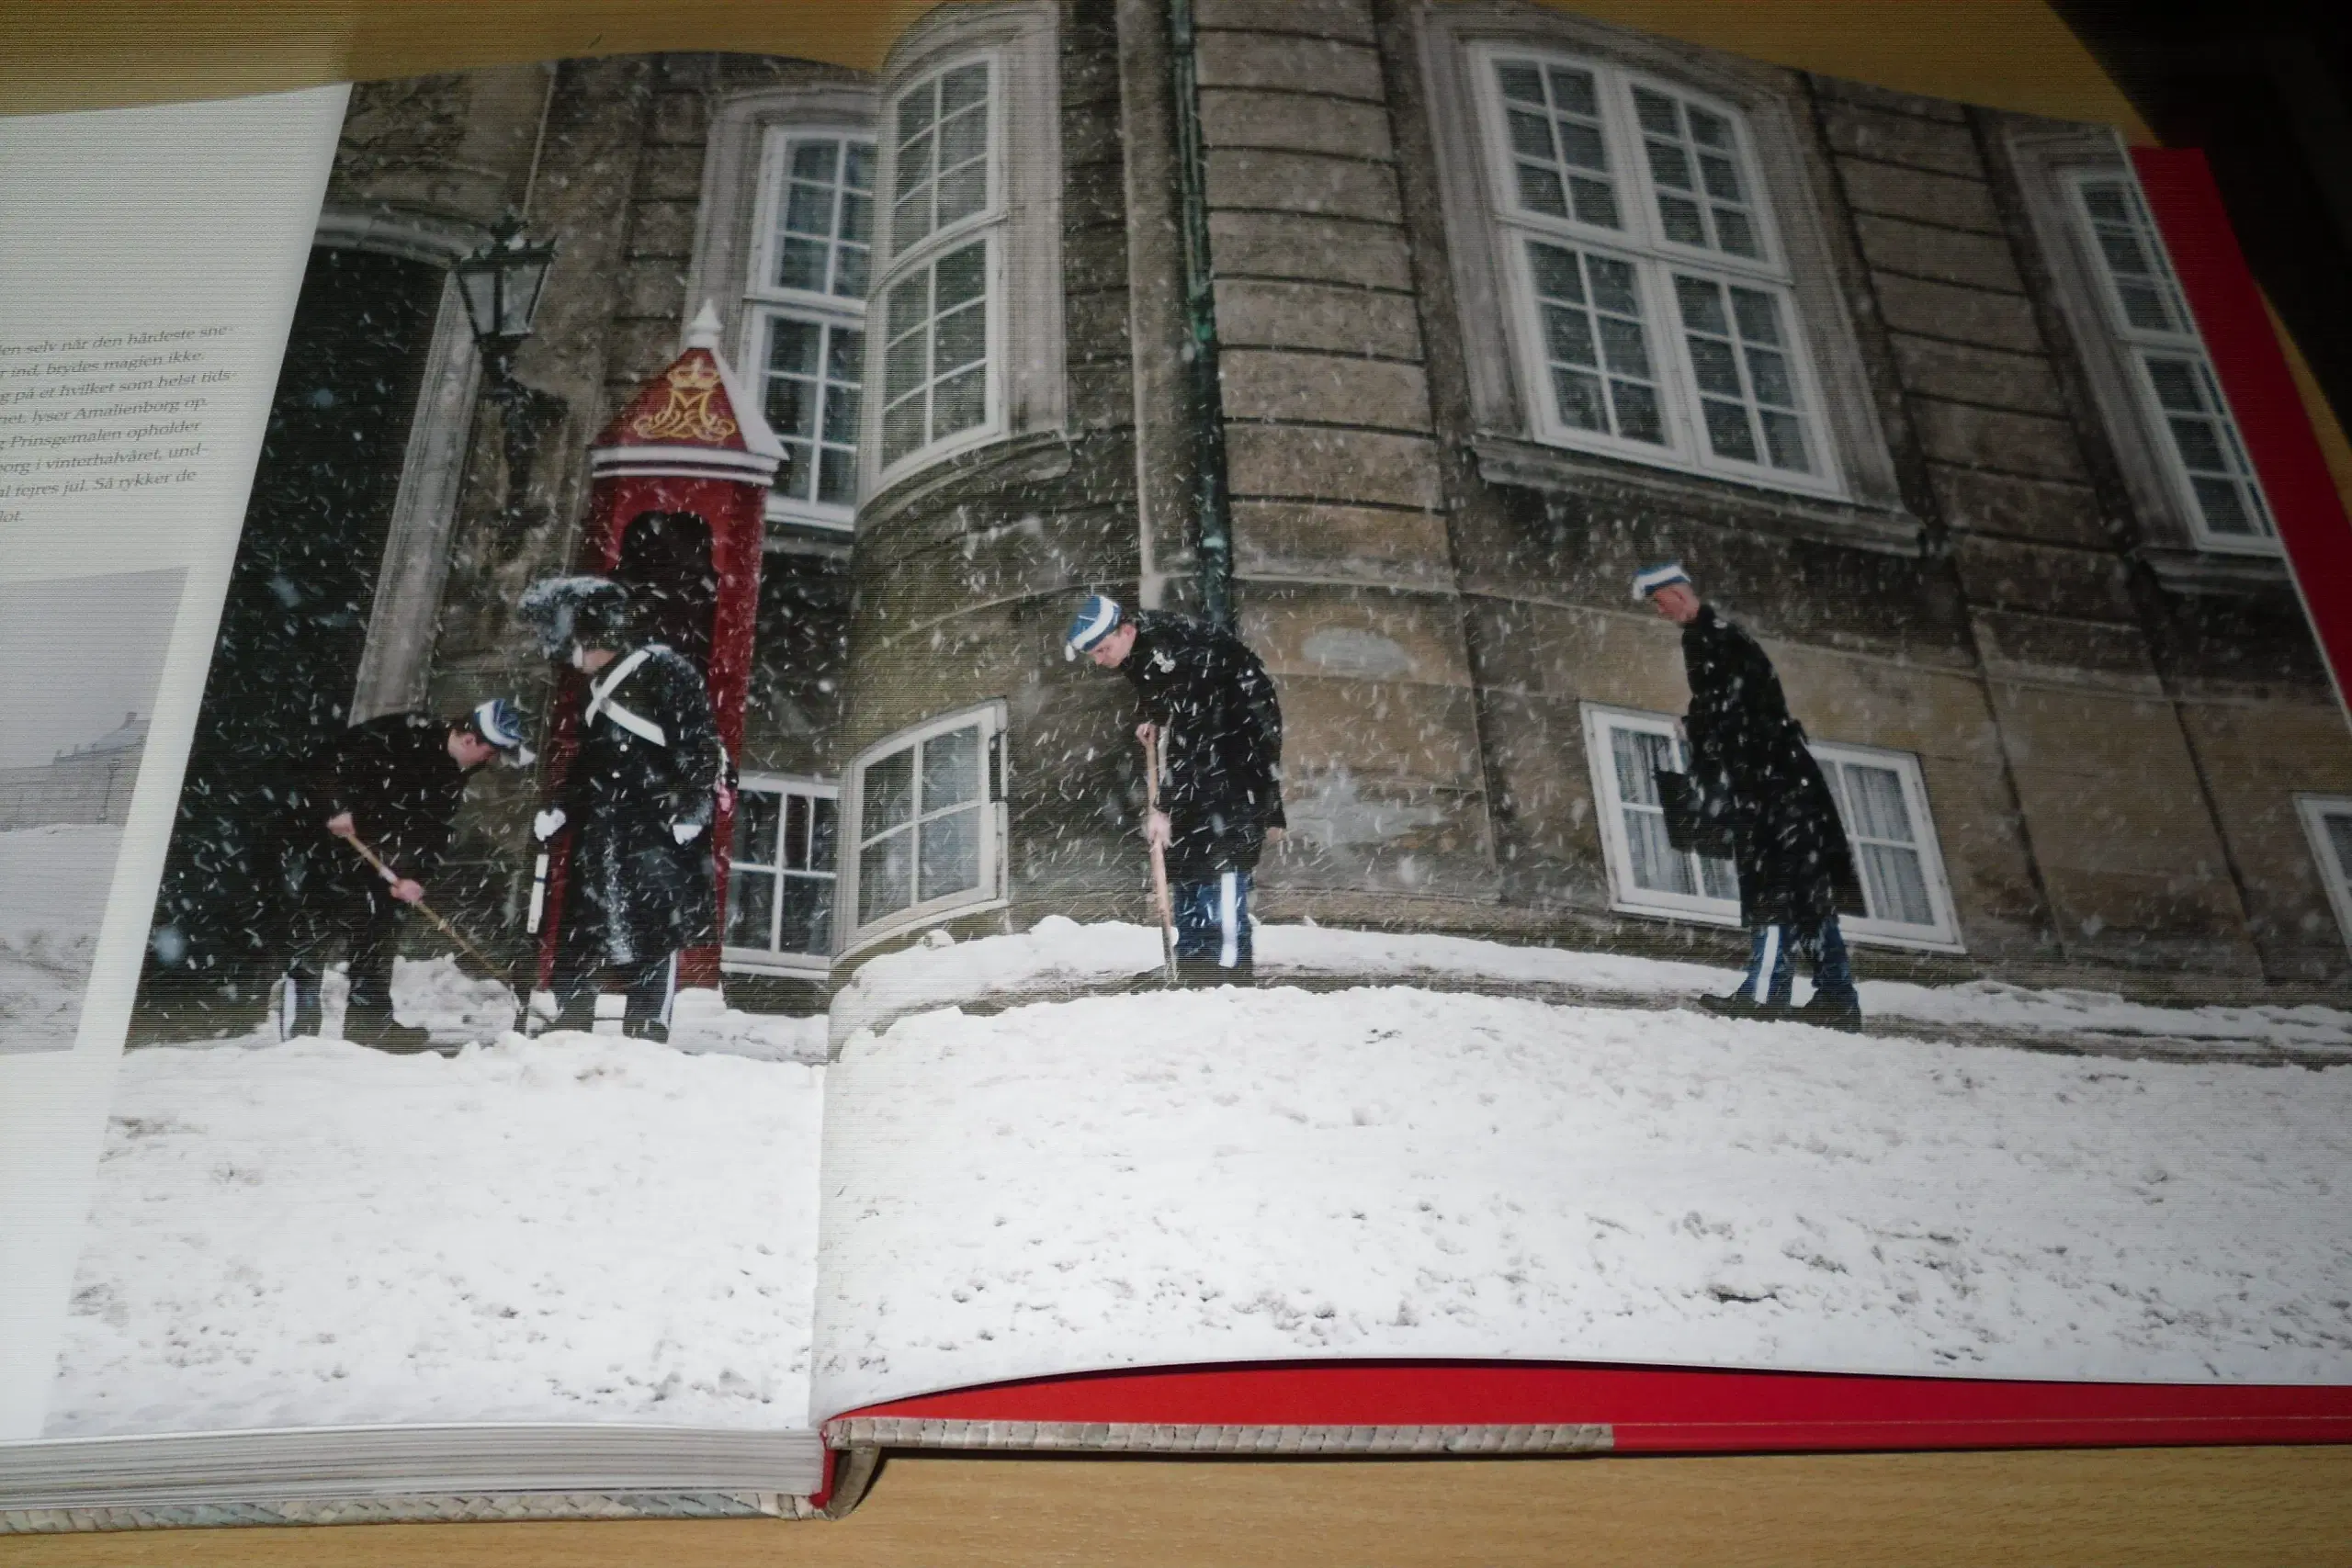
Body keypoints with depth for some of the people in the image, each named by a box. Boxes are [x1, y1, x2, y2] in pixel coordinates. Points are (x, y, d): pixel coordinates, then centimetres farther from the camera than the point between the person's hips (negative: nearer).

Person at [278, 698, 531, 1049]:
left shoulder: (454, 775, 3)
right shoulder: (408, 734, -21)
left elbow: (435, 830, 1)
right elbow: (340, 753, -23)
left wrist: (414, 875, -11)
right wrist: (336, 807, -30)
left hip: (381, 859, 9)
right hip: (332, 833, -8)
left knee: (380, 934, 8)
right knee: (316, 926, -9)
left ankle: (370, 1021, 16)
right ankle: (298, 1024, -7)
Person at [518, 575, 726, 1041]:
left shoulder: (665, 670, -5)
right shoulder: (595, 692, 21)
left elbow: (700, 741, -12)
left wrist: (694, 809, -20)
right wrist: (560, 811, 18)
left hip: (659, 832, -8)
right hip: (604, 834, 9)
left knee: (651, 937, -11)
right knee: (580, 940, 6)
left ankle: (647, 1033, -9)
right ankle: (572, 1031, 10)